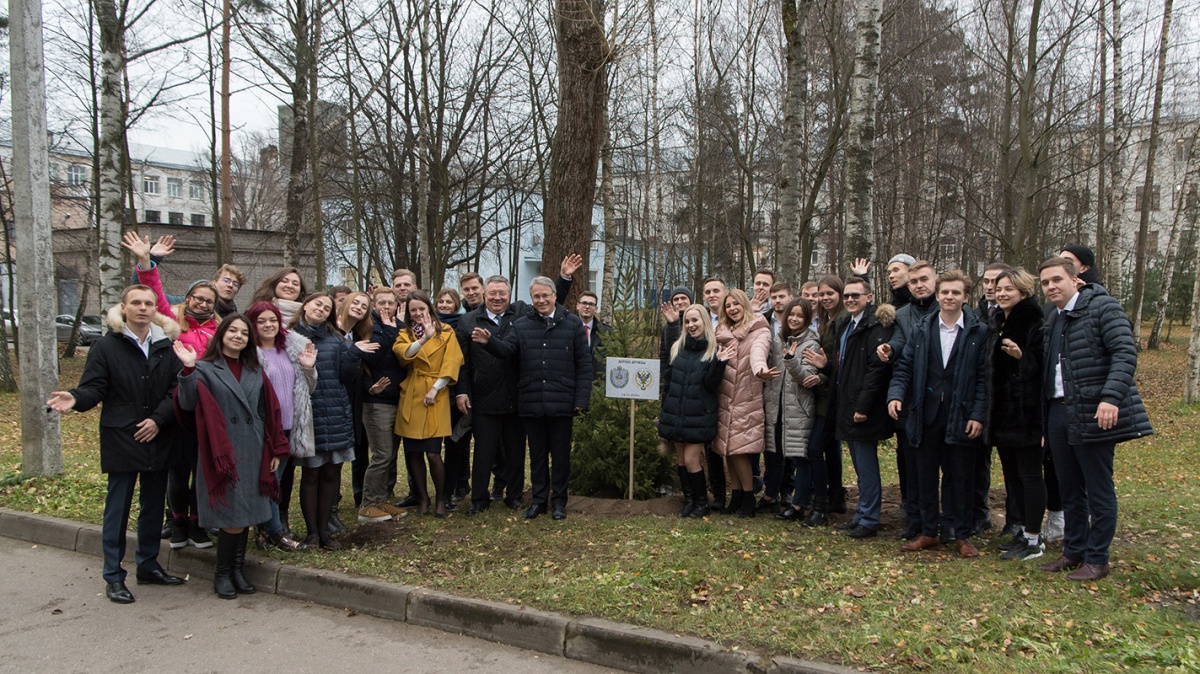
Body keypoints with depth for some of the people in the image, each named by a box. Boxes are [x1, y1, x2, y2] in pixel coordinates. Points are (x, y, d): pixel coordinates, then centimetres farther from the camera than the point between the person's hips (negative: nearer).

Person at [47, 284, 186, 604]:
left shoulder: (165, 347, 7)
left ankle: (148, 565, 28)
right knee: (118, 508, 3)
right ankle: (113, 577, 12)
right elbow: (94, 388, -9)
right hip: (121, 441, -4)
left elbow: (176, 389, 2)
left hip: (158, 438, 4)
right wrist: (75, 398, -30)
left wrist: (158, 419, -11)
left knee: (154, 506, 13)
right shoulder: (106, 347, -3)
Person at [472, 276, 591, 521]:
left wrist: (582, 398, -6)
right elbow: (506, 349, -5)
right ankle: (539, 499, 25)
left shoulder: (573, 324, 1)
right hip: (531, 403, 2)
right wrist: (489, 342, -27)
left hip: (562, 403, -2)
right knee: (537, 454, 13)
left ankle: (559, 500, 21)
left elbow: (584, 364, -1)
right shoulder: (521, 325, 8)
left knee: (560, 454, 8)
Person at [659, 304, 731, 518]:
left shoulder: (713, 350, -3)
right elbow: (667, 377, 10)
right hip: (675, 413, 4)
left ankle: (701, 503, 12)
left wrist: (719, 362, -24)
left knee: (691, 460, -6)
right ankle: (689, 500, 23)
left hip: (699, 415, -4)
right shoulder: (678, 346, 8)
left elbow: (712, 384, -9)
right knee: (681, 459, 10)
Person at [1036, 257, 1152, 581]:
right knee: (1069, 489, 15)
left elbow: (1125, 353, -16)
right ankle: (1074, 552, 27)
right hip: (1058, 411, 7)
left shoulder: (1103, 307, -7)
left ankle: (1097, 559, 14)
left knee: (1098, 490, 3)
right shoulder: (1050, 317, 15)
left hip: (1094, 414, -7)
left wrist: (1111, 398, -25)